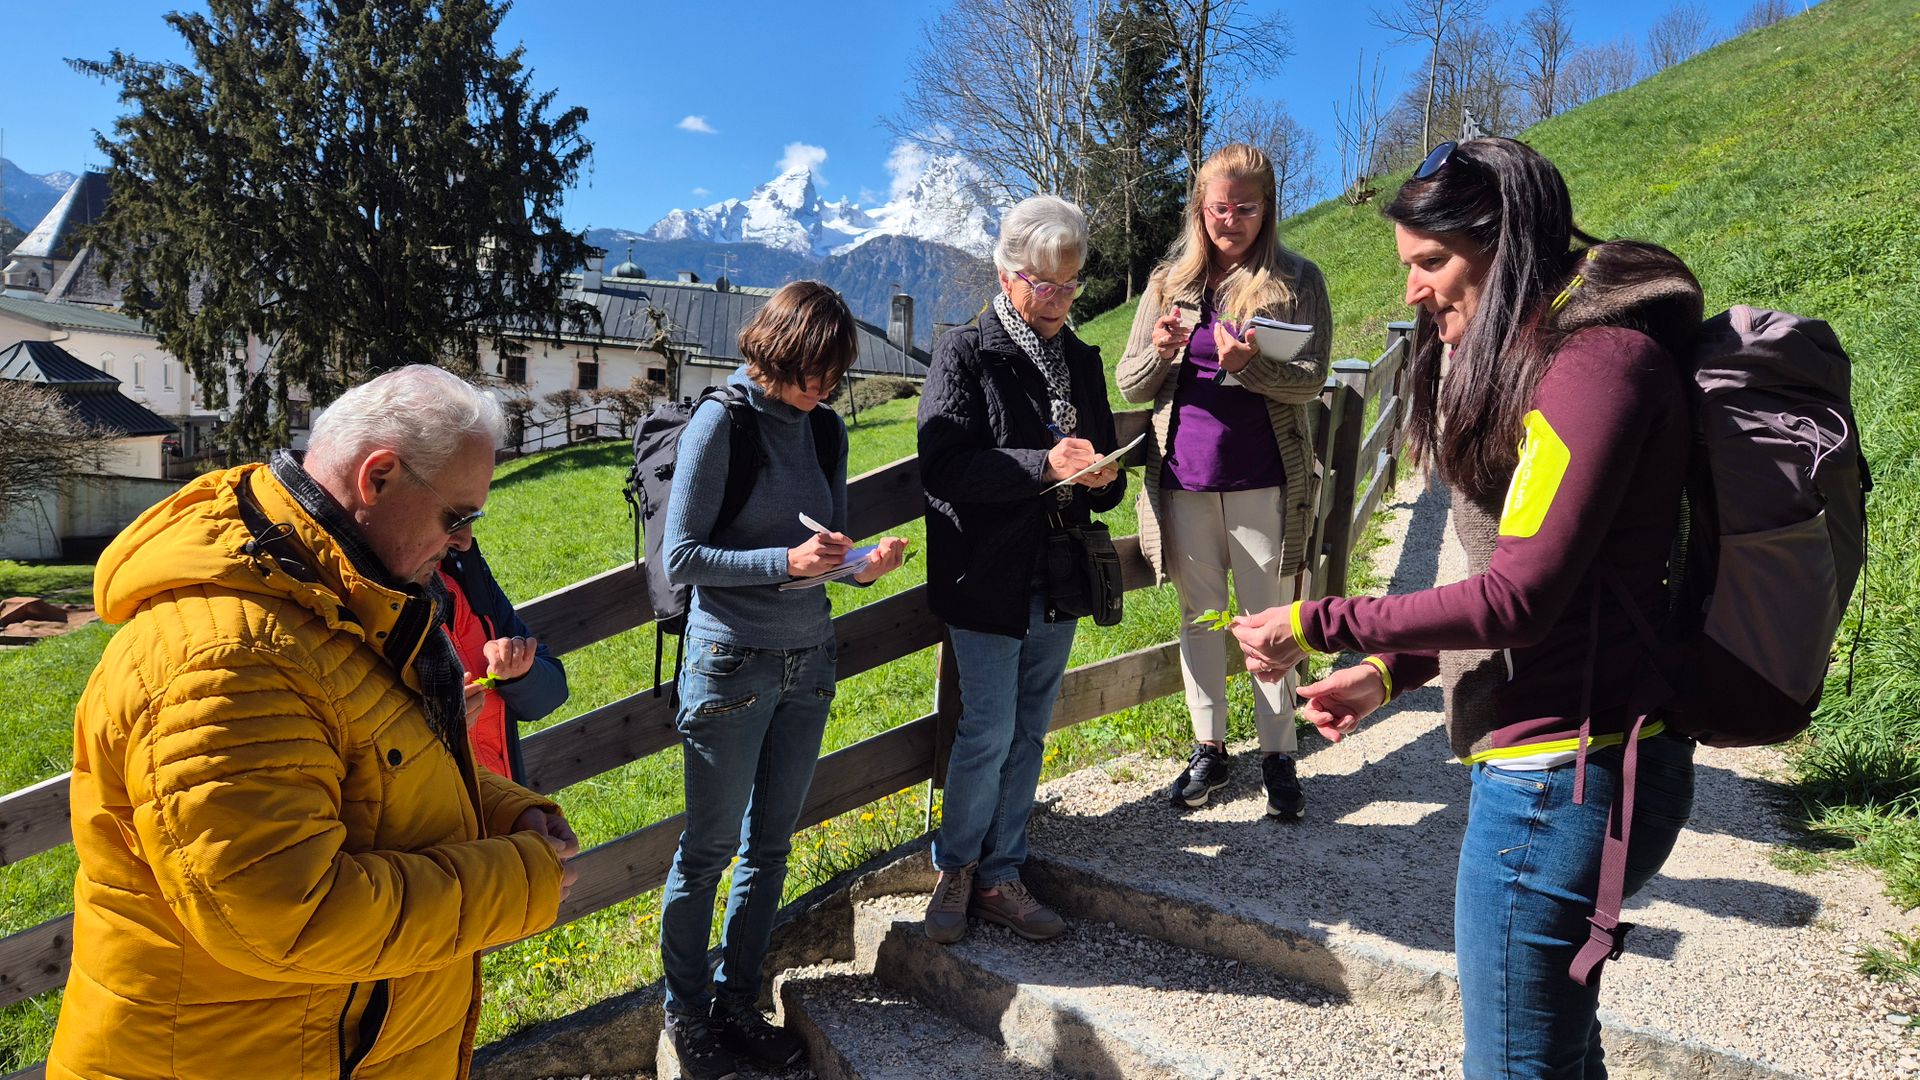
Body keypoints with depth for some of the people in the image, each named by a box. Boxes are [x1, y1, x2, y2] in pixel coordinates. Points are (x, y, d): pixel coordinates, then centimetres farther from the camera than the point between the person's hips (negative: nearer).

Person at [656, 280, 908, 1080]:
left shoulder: (825, 428, 6)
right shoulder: (720, 423, -11)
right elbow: (680, 557, -13)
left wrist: (864, 564, -9)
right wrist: (788, 561, -22)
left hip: (808, 661, 6)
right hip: (731, 664, -5)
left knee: (770, 843, 14)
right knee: (710, 846, 7)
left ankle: (737, 1002, 30)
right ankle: (686, 1013, 26)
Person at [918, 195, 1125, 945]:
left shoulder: (1081, 361, 11)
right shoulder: (964, 353, -6)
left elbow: (1105, 474, 17)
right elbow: (946, 466, -17)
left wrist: (1102, 477, -8)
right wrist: (1045, 465, -26)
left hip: (1058, 580, 6)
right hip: (988, 578, -6)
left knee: (1029, 733, 12)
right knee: (989, 733, -2)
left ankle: (999, 876, 25)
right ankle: (955, 869, 20)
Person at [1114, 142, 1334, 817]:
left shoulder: (1297, 281, 1)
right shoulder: (1170, 283, 8)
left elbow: (1311, 381, -7)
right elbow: (1129, 386, 7)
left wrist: (1248, 364, -26)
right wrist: (1160, 351, -15)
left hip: (1263, 483, -3)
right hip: (1184, 482, 3)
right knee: (1199, 617, 12)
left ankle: (1279, 755, 19)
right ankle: (1208, 747, 26)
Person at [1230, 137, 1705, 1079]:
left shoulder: (1598, 358, -16)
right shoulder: (1536, 359, 15)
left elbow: (1518, 598, -21)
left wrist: (1317, 624, -14)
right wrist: (1389, 672, 5)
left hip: (1559, 776, -10)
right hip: (1565, 763, 10)